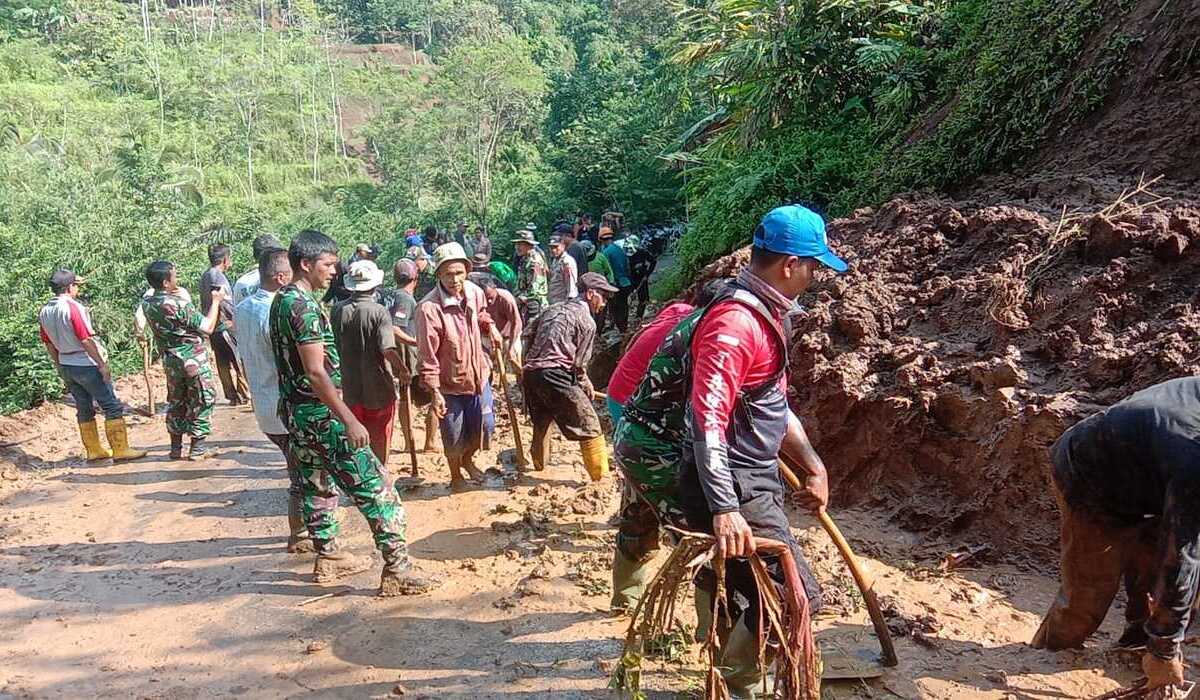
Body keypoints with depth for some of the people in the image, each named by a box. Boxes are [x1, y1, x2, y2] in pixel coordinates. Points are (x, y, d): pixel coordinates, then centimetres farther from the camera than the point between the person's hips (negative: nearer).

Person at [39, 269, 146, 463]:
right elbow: (86, 340, -21)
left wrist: (59, 366, 21)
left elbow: (48, 343, 12)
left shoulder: (44, 312, 5)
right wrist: (102, 364, -15)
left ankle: (93, 450, 22)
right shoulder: (73, 307, -19)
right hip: (86, 365, -8)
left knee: (84, 409, 16)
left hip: (65, 366, 8)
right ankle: (120, 450, -1)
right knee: (113, 407, -1)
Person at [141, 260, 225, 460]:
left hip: (170, 360, 7)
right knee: (202, 401, 6)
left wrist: (174, 294, 15)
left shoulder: (147, 304, -1)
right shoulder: (178, 304, -23)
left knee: (176, 402, 18)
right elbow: (207, 328, -18)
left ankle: (176, 448, 23)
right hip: (194, 360, -7)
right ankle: (197, 448, 9)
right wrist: (216, 301, -7)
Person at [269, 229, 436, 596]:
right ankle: (397, 569, -5)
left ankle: (328, 556, 31)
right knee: (374, 487, -7)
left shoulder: (281, 300, 11)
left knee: (319, 484, 20)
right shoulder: (303, 305, -19)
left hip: (295, 411, 10)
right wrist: (350, 420, -25)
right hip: (319, 413, -10)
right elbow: (316, 372, -25)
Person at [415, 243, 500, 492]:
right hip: (449, 383, -5)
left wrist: (490, 327, -1)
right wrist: (435, 392, -21)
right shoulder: (429, 308, -25)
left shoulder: (475, 292, -7)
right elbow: (428, 355, -21)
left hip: (478, 375, 5)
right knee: (454, 436, 11)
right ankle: (456, 476, 38)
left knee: (485, 426, 16)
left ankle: (468, 459, 47)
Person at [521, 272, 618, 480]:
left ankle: (539, 463, 49)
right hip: (555, 376, -8)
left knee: (541, 421, 30)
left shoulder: (553, 308, 18)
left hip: (530, 372, 8)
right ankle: (601, 477, 3)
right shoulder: (586, 321, -2)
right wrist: (586, 385, 15)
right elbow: (579, 364, -2)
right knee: (589, 426, 1)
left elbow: (528, 334, 18)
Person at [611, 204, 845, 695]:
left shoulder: (765, 316, 13)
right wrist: (724, 509, -33)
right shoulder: (735, 323, -21)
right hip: (736, 486, -10)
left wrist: (813, 466, 22)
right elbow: (708, 421, -29)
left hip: (752, 476, 10)